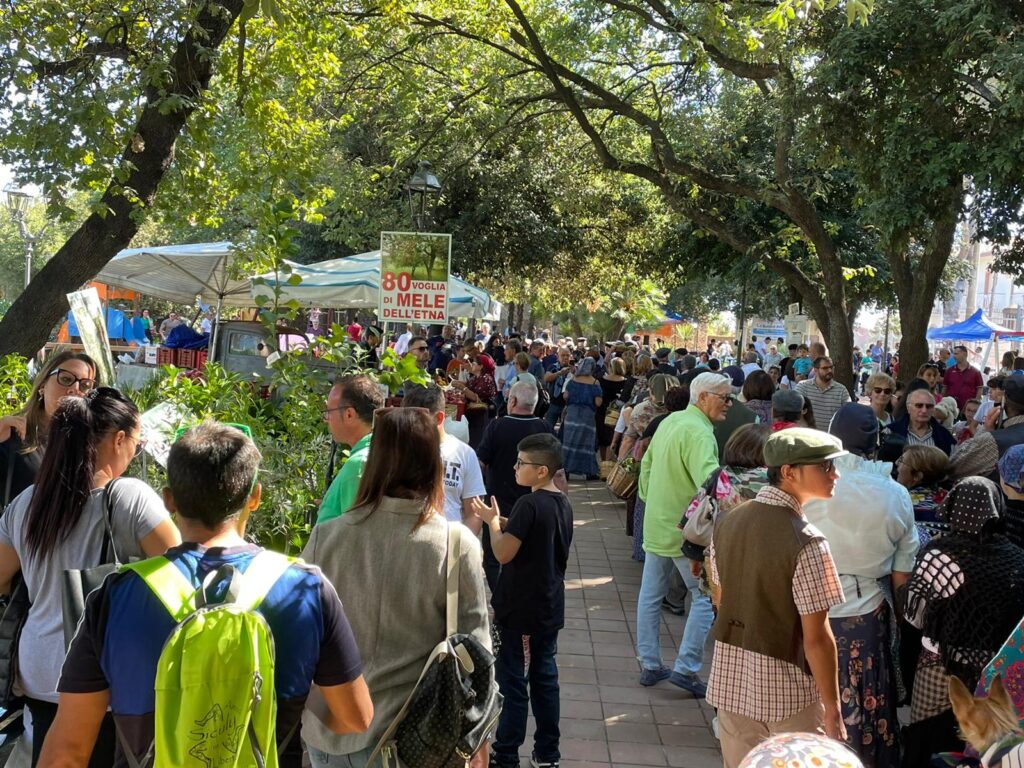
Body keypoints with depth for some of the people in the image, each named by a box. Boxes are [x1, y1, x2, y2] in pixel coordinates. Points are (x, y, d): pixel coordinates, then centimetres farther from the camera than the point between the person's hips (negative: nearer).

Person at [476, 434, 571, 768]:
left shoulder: (529, 504, -21)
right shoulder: (563, 503, 5)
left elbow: (504, 553, -20)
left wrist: (493, 520, -6)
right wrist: (507, 523, 10)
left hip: (520, 609, -8)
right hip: (550, 608, 8)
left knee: (512, 681, 3)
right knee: (545, 678, 14)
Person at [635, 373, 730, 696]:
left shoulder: (669, 422, 10)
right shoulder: (698, 432, -20)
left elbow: (647, 464, 17)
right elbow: (709, 481, -32)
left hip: (656, 524, 9)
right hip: (686, 530, -9)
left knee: (650, 595, 13)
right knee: (705, 597, 1)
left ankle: (650, 665, 22)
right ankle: (686, 668, -1)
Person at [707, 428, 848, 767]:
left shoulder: (727, 522, -2)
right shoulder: (806, 542, -22)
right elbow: (816, 639, -19)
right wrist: (833, 711, -9)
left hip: (730, 679, 6)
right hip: (787, 689, -6)